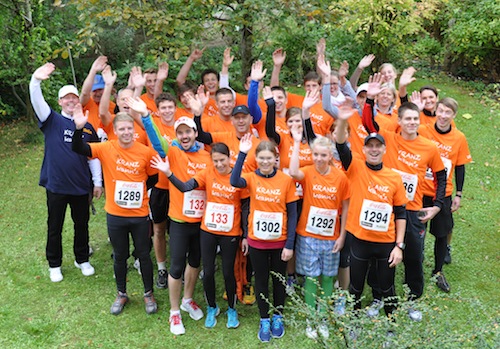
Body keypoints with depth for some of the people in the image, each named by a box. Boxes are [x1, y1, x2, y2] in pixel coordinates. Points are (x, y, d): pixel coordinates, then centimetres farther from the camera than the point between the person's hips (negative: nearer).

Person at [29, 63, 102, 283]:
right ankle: (54, 265, 27)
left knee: (82, 225, 15)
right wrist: (36, 80, -38)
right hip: (56, 185, -2)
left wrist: (98, 182, 5)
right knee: (55, 227, 10)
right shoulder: (52, 120, -1)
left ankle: (82, 260, 33)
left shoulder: (87, 127, 5)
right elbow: (37, 102, -19)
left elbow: (93, 156, 8)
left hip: (81, 186, 2)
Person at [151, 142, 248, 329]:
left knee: (228, 272, 9)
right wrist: (168, 173, -34)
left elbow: (245, 208, -5)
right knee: (208, 272, 10)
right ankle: (212, 308, 35)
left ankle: (232, 309, 34)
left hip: (230, 233, -2)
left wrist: (246, 236, -3)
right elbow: (185, 187, -19)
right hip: (208, 231, 2)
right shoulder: (208, 173, -7)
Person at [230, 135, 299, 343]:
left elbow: (292, 214, -6)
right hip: (257, 242, 1)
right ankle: (264, 320, 32)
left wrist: (290, 245, -9)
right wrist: (242, 153, -31)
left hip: (280, 242, 0)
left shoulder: (286, 180, -9)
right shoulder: (251, 178, -7)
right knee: (261, 281, 14)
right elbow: (234, 182, -31)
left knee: (279, 280, 16)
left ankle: (277, 317, 37)